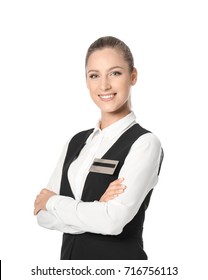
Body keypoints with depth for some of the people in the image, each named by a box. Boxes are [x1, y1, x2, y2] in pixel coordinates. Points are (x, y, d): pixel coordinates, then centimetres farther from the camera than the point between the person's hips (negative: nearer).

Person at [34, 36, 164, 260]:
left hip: (119, 258, -5)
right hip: (70, 256, 5)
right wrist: (96, 209, -19)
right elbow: (44, 215, -3)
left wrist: (53, 202, -11)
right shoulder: (77, 142, 4)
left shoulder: (144, 143, -15)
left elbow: (114, 221, -25)